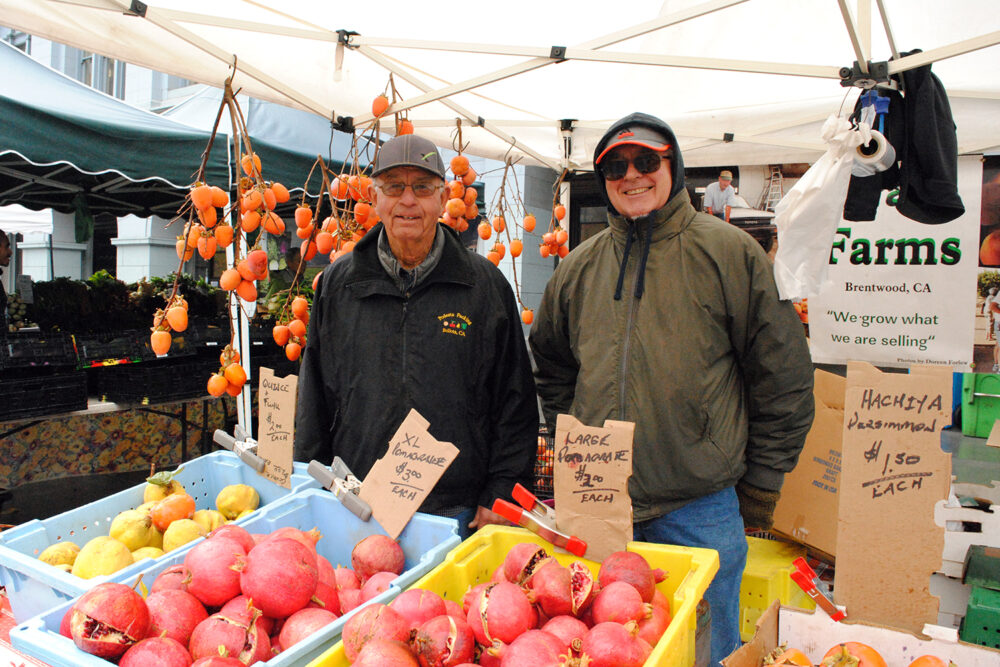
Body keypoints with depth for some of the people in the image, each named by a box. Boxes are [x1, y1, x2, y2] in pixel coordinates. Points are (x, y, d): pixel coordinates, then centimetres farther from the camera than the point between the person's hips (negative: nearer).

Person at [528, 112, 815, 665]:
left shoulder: (728, 252, -5)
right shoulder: (580, 267, 6)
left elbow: (783, 377, -2)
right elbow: (551, 367, 20)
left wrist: (759, 485, -1)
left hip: (700, 513, -3)